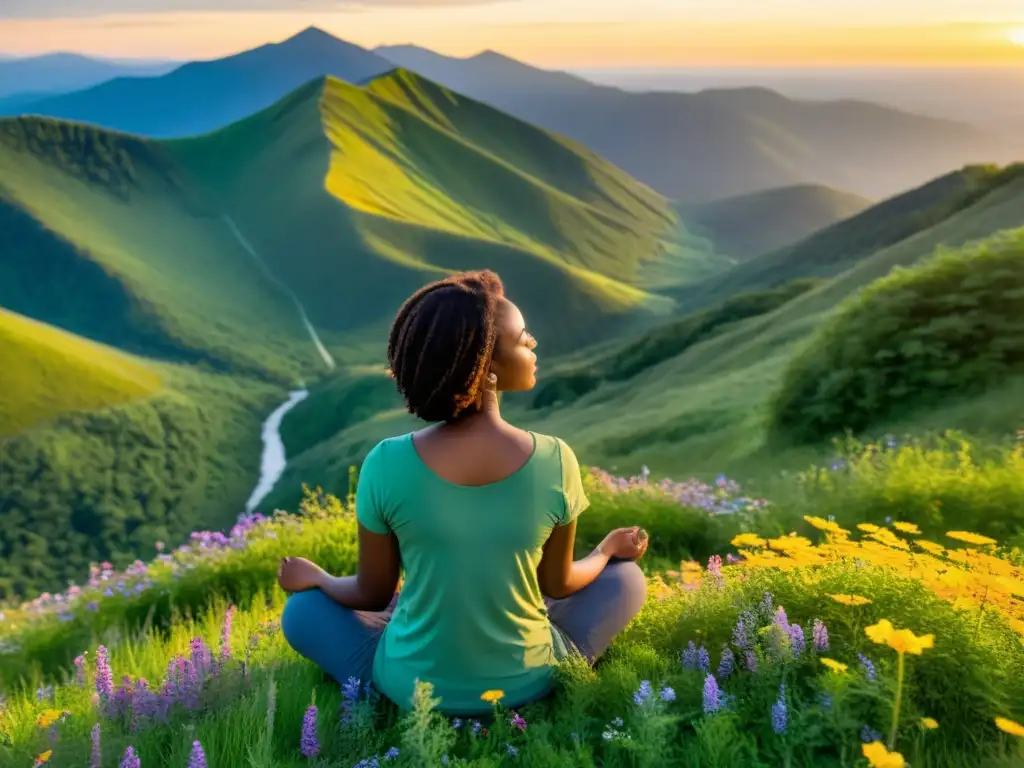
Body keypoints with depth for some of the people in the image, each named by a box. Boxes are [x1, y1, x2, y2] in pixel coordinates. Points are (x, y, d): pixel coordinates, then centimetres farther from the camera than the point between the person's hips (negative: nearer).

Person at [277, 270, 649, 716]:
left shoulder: (386, 465, -21)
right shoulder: (555, 462, -20)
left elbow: (372, 595, -6)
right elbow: (557, 584, -4)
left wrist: (315, 578, 17)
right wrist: (609, 550, 18)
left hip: (413, 687, 0)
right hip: (526, 682, 1)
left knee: (302, 610, 25)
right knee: (626, 577, 23)